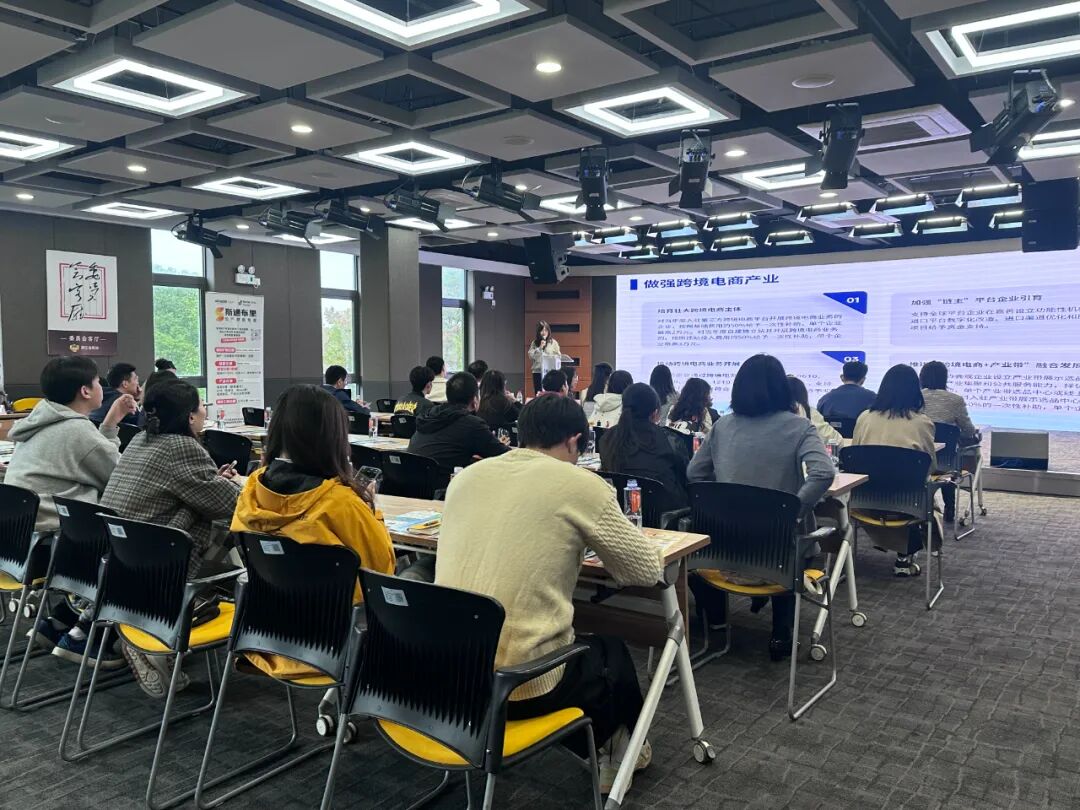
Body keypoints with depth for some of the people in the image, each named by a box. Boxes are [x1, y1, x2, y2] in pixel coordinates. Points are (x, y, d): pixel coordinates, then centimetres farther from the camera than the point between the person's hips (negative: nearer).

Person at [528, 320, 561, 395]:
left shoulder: (553, 343, 2)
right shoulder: (534, 343, 7)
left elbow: (558, 357, 3)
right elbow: (531, 356, -2)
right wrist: (540, 347, -10)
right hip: (537, 372, 2)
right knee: (538, 394, 4)